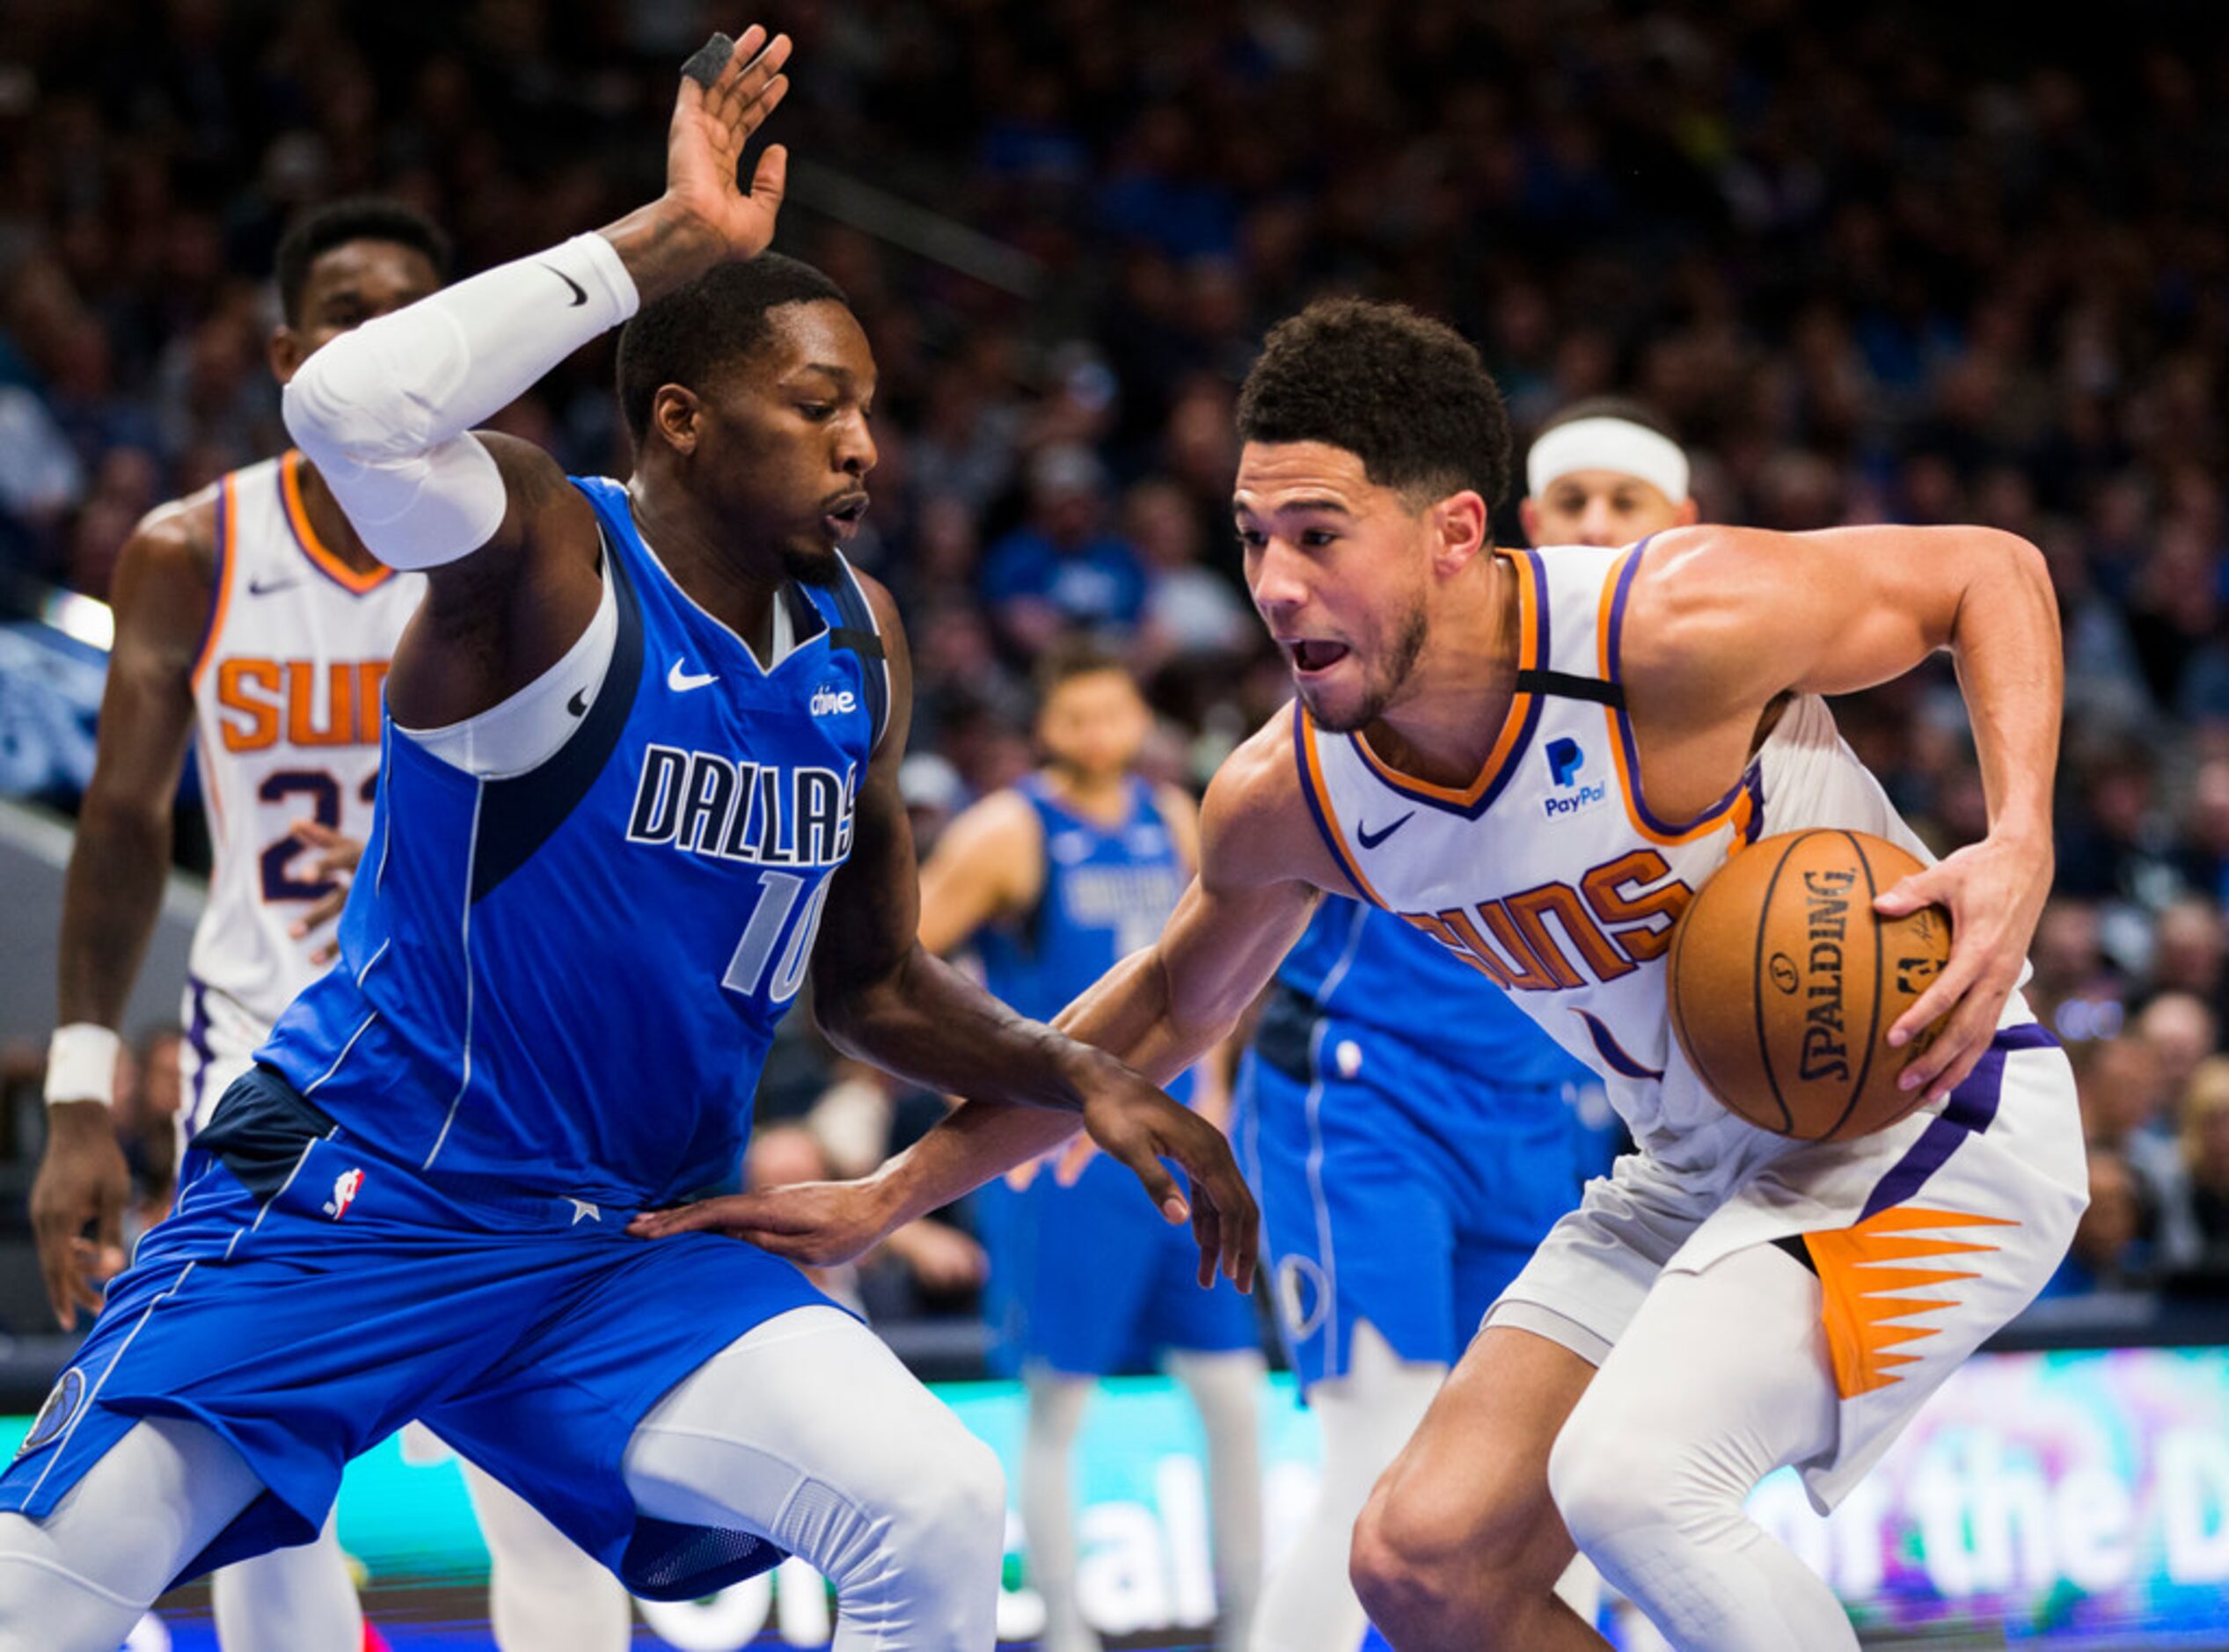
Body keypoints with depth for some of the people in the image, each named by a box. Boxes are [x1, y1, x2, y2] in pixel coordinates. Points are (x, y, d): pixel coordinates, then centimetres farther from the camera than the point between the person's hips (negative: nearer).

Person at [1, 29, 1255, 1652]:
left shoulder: (859, 644, 3)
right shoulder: (549, 559, -16)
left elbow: (874, 983, 16)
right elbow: (351, 405, -40)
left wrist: (1078, 1077, -2)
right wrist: (665, 240, -32)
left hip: (624, 1245, 5)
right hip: (349, 1202, -5)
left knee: (938, 1514, -16)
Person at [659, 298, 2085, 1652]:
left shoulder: (1679, 624, -27)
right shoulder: (1286, 801, -9)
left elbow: (1992, 570, -12)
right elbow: (1172, 1005, 12)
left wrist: (2020, 850, -29)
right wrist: (888, 1197, 10)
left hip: (1927, 1107, -7)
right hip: (1700, 1166, 7)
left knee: (1629, 1474, -28)